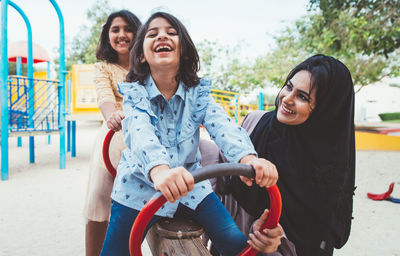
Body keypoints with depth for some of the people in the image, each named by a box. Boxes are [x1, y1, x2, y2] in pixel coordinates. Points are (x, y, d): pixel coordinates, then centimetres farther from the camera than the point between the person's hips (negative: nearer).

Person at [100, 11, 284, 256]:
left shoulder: (199, 92, -6)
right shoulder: (134, 94, -12)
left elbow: (222, 125, -24)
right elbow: (140, 132, -32)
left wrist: (248, 158, -46)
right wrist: (159, 168, -55)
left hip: (190, 187, 2)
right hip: (141, 189, -1)